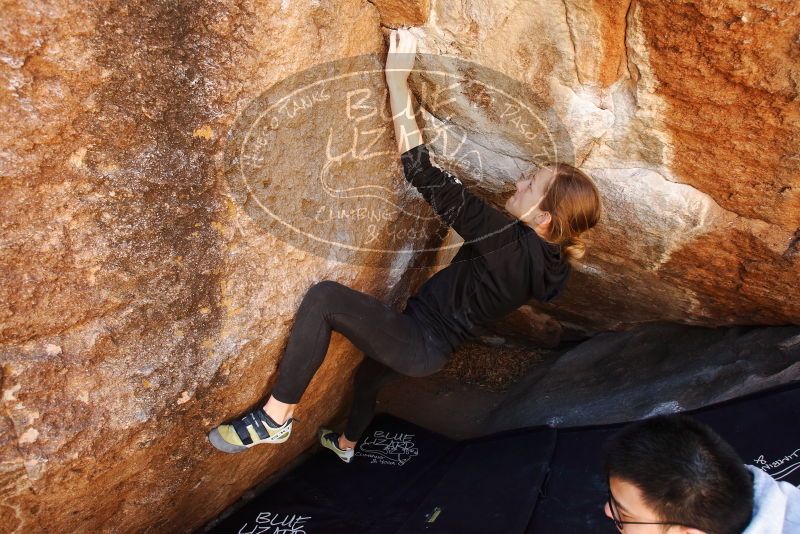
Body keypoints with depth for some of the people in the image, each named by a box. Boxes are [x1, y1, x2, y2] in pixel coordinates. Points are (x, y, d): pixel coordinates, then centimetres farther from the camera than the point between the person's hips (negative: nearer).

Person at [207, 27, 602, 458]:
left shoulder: (509, 242, -30)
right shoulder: (548, 260, -4)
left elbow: (422, 173, -32)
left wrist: (397, 77, -28)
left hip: (419, 344, -10)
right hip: (433, 346, 10)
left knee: (325, 297, -27)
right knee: (367, 371, 38)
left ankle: (274, 419, -16)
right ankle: (346, 443, 67)